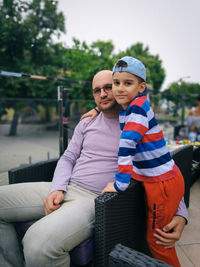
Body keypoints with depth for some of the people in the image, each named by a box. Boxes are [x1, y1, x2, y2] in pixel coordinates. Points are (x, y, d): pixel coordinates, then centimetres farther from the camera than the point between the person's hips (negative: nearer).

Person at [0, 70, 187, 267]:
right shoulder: (86, 123, 16)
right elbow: (68, 158, 15)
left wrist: (180, 214, -9)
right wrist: (57, 189, -5)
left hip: (95, 200, -5)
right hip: (65, 189, 6)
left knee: (39, 242, -34)